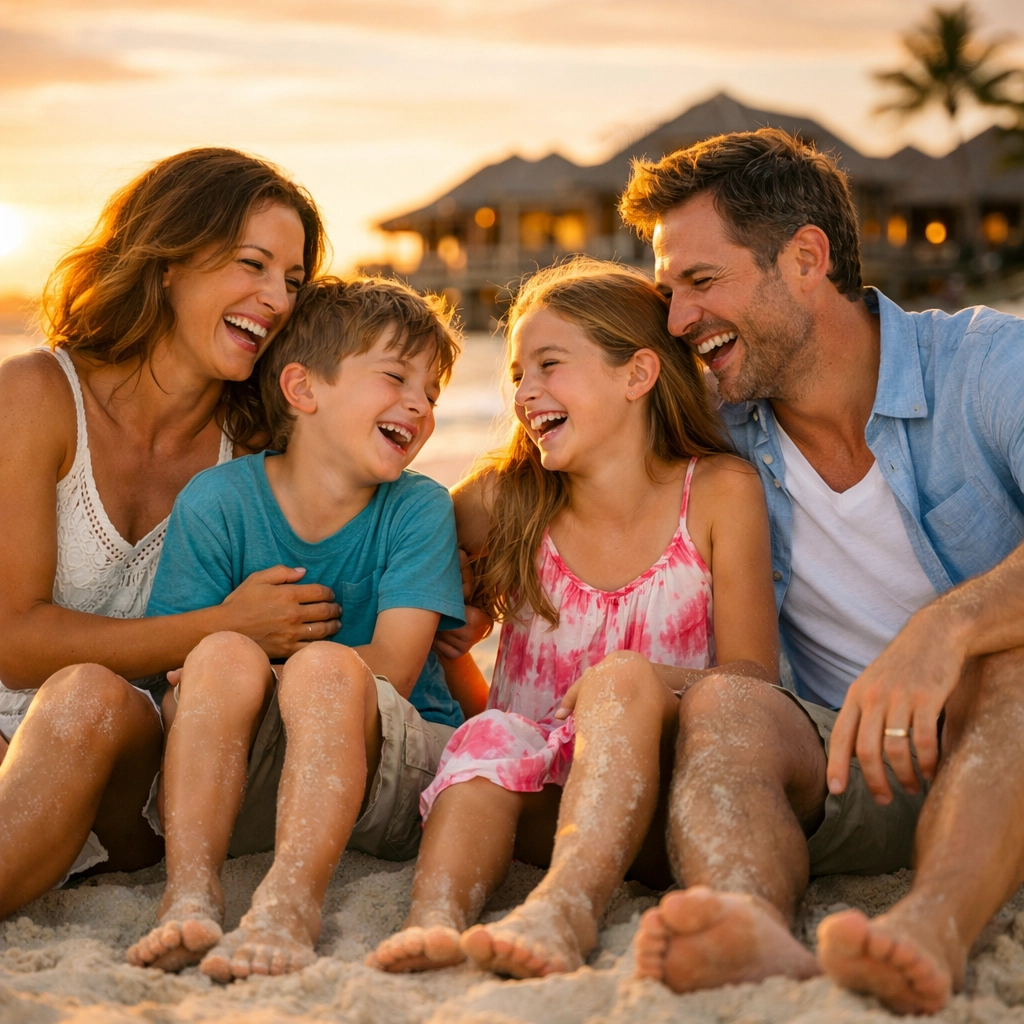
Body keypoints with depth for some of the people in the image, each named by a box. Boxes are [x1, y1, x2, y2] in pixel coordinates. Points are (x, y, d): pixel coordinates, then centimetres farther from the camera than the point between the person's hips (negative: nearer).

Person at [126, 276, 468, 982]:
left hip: (391, 777, -1)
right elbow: (188, 681, -5)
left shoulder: (419, 509, -2)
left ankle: (290, 906, -40)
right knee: (224, 657, -29)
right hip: (241, 779, 1)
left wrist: (286, 675, -16)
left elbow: (392, 669, -12)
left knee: (326, 671, -32)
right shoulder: (217, 501, -2)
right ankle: (191, 896, -34)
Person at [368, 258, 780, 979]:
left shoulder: (720, 492, 0)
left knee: (624, 678, -30)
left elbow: (753, 673, -4)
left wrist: (655, 681, -23)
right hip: (539, 800, 3)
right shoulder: (508, 500, 6)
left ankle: (566, 906, -51)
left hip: (659, 800, -2)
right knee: (490, 737, -27)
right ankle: (434, 919, -48)